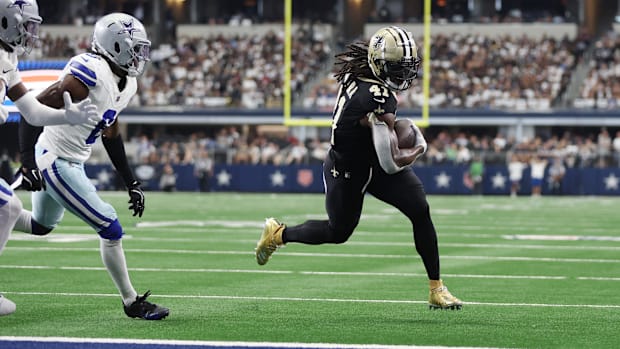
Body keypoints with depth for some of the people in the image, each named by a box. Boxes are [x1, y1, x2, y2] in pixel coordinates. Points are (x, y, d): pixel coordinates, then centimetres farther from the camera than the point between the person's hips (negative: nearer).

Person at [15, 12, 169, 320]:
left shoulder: (126, 83, 4)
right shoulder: (91, 74, -26)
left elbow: (111, 133, 17)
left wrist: (131, 184, 16)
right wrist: (28, 162, -30)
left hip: (74, 161, 10)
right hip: (55, 161, -10)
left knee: (40, 226, 28)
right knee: (111, 229, -7)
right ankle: (131, 303, 4)